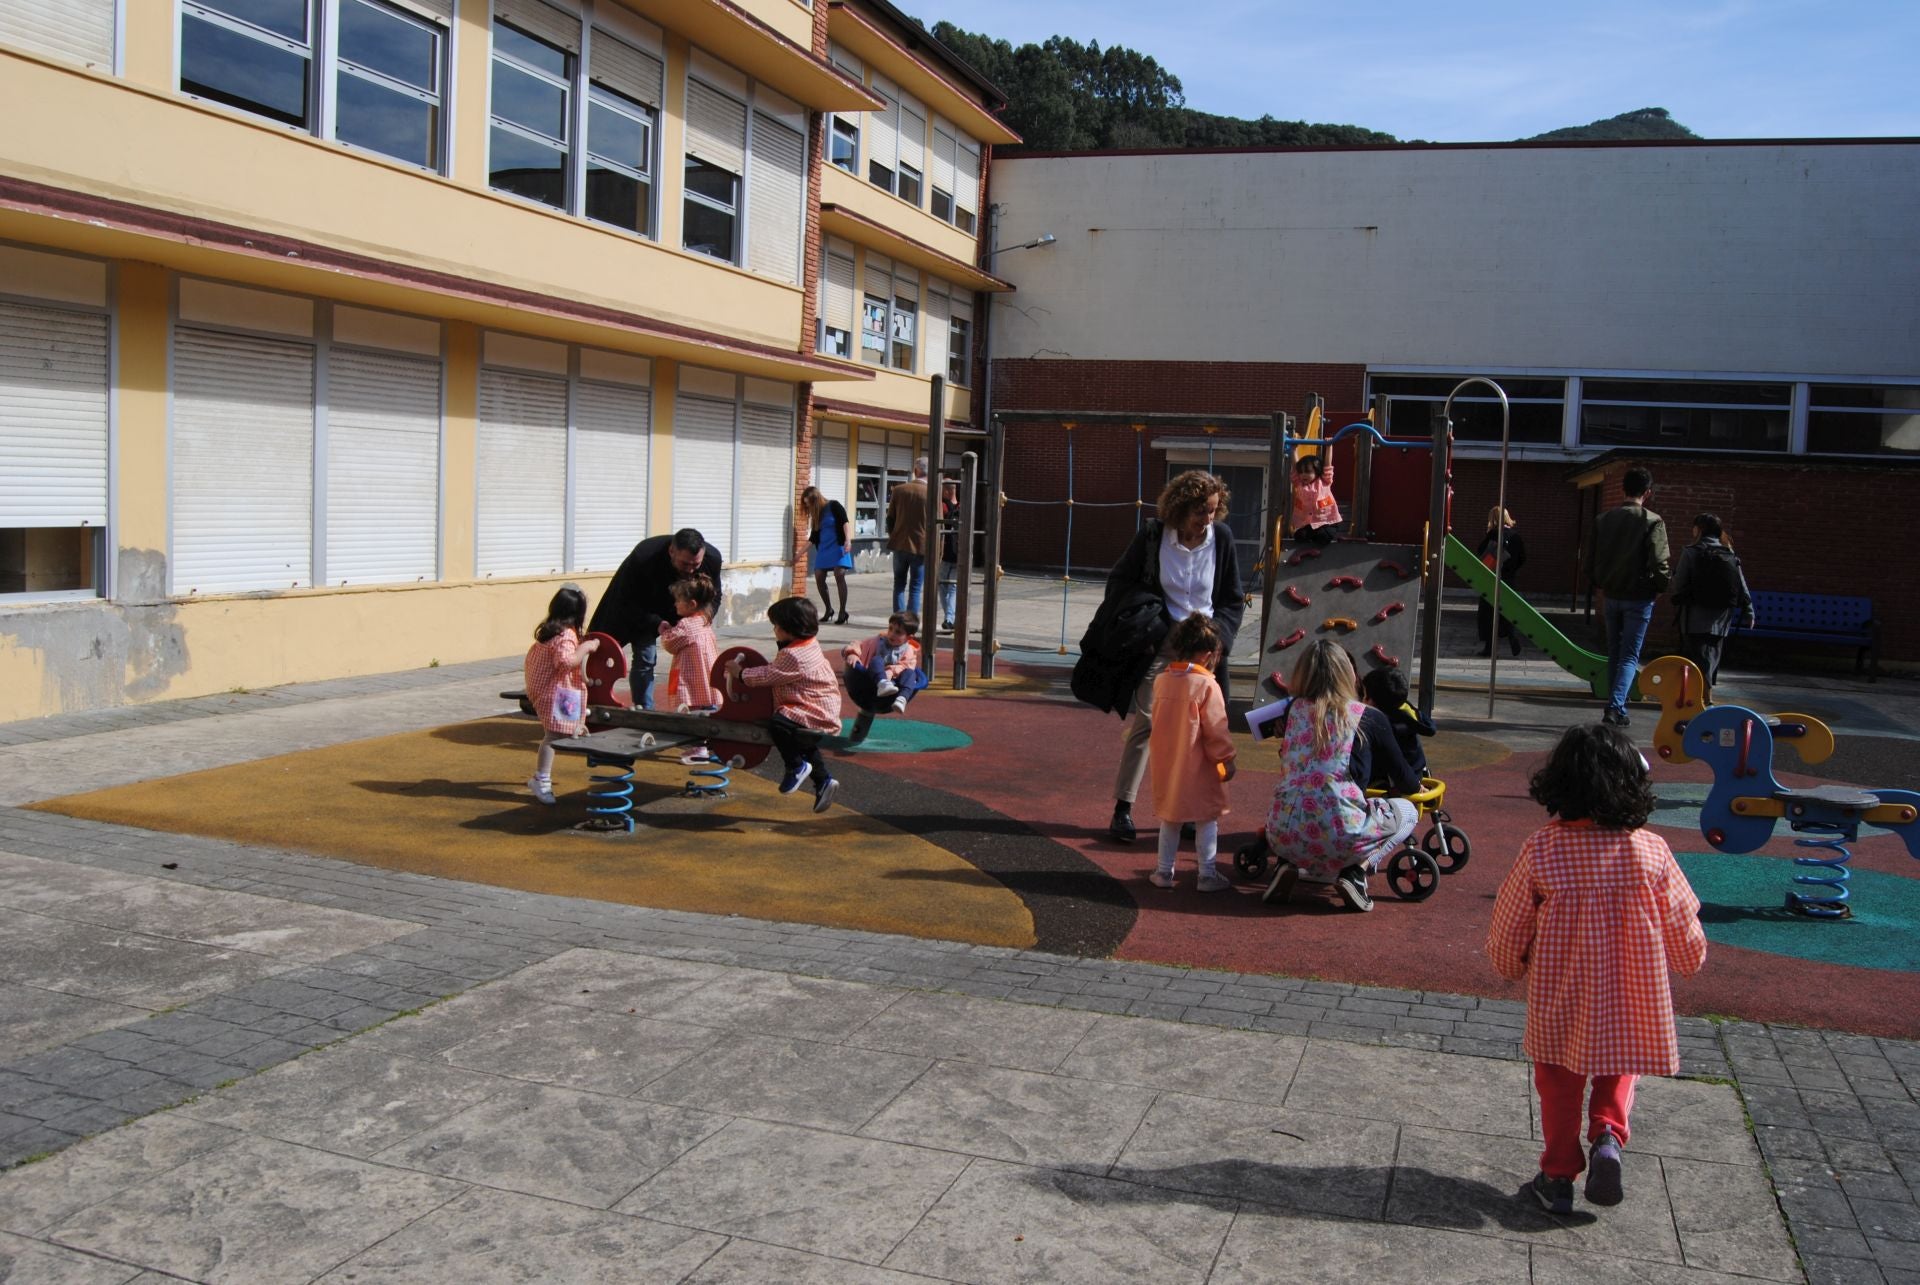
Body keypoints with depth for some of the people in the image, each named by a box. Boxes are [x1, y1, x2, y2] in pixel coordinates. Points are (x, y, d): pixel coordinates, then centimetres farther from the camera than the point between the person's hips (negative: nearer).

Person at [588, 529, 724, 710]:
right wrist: (656, 624, -41)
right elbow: (626, 602, -28)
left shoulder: (712, 558, -27)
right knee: (644, 658, -10)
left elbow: (714, 597, -10)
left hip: (687, 613, 3)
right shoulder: (643, 558, -38)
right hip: (643, 612, -3)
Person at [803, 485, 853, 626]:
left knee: (840, 576, -16)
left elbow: (845, 522, -11)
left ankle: (842, 612, -13)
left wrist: (847, 541, -24)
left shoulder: (834, 506, -3)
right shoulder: (817, 514, 14)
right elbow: (813, 537, 18)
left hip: (837, 546, -7)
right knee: (819, 577, -2)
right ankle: (828, 609, 12)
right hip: (823, 549, 7)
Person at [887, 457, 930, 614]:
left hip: (899, 544, 3)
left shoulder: (898, 490, -1)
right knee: (915, 588, 4)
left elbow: (890, 519, 6)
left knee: (899, 585, 15)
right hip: (921, 547, -3)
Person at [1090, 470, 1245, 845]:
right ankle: (1122, 808, 1)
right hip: (1157, 642, -2)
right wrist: (1140, 624, -6)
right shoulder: (1152, 534, -7)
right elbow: (1121, 581, 5)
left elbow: (1233, 600, 8)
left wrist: (1218, 638, -3)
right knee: (1144, 722, -6)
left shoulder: (1221, 537, -2)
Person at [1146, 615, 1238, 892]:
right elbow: (1216, 729, -14)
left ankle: (1164, 871, 22)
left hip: (1166, 767, 5)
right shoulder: (1207, 685, -17)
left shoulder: (1161, 681, 1)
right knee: (1206, 820, 7)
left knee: (1169, 819, 17)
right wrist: (1226, 759, -4)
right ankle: (1207, 875, 12)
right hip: (1199, 769, -5)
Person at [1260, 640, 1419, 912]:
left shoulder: (1294, 709, 9)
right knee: (1407, 811, 23)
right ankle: (1356, 871, 2)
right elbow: (1402, 773, 16)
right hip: (1339, 835, -4)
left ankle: (1290, 866, 9)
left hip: (1283, 835, 4)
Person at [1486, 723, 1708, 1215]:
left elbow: (1508, 928, -7)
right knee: (1618, 1067, 27)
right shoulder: (1651, 851, -15)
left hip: (1558, 1002, -1)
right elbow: (1683, 928, -2)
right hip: (1629, 1002, 1)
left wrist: (1512, 965, 14)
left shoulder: (1541, 850, -17)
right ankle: (1608, 1133, 6)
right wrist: (1691, 959, 21)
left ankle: (1558, 1176, 24)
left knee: (1558, 1083, 17)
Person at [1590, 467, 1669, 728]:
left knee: (1614, 655, 15)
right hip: (1639, 598, -4)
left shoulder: (1604, 519, 3)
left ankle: (1614, 708, 18)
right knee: (1629, 656, -1)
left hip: (1612, 596, 4)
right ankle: (1615, 707, -14)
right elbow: (1658, 561, -16)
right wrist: (1661, 587, 0)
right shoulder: (1652, 521, -12)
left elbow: (1592, 557, 8)